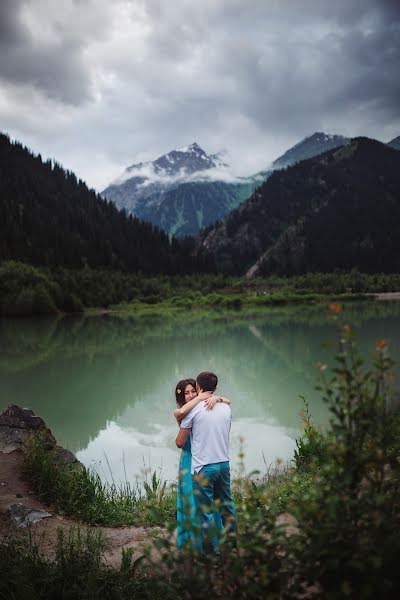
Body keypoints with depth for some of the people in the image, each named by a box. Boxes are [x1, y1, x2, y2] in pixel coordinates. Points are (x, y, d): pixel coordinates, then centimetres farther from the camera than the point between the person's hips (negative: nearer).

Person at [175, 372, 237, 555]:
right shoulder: (226, 407, 5)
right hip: (224, 464, 6)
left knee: (205, 512, 4)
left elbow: (180, 442, -4)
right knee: (227, 506, 19)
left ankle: (212, 552, 10)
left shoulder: (193, 409, -9)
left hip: (203, 467, -5)